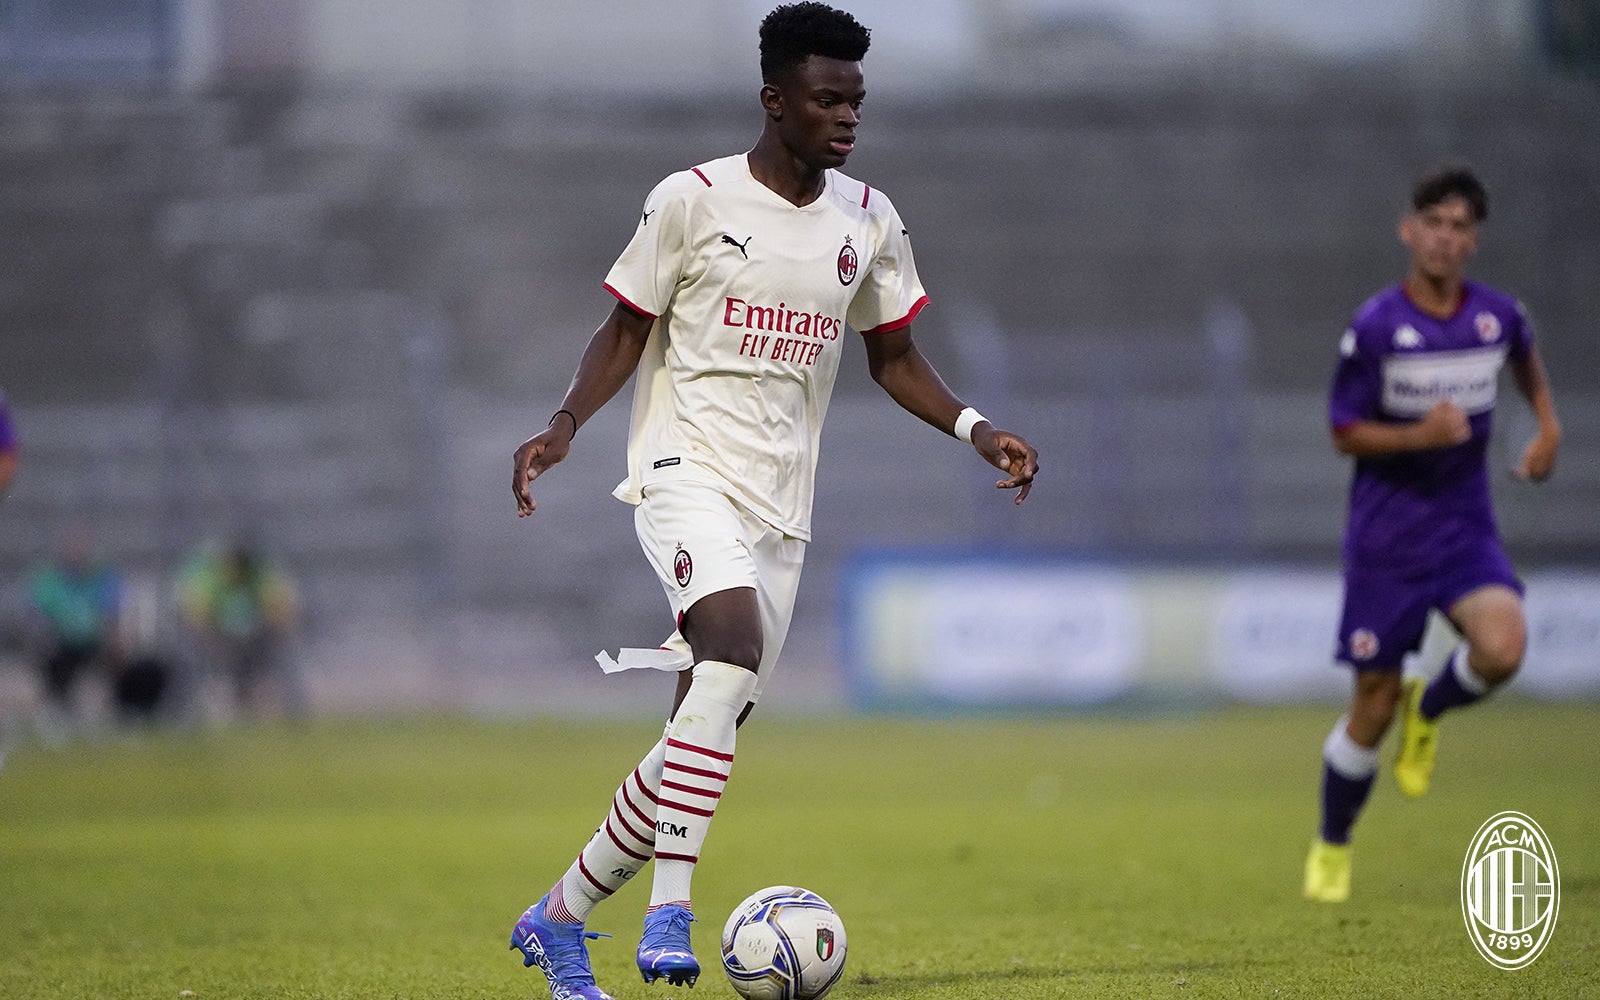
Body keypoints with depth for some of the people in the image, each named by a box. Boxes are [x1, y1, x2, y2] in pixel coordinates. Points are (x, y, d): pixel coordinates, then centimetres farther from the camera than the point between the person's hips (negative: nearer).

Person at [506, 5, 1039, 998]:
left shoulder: (869, 221, 9)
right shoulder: (693, 199, -4)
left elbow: (895, 357, 18)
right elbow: (625, 333, 2)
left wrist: (977, 430, 2)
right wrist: (566, 423, -14)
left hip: (781, 504, 6)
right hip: (689, 470, -6)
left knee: (700, 741, 3)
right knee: (734, 654, -31)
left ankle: (558, 918, 18)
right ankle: (672, 911, -32)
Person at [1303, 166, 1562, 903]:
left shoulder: (1498, 316, -1)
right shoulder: (1374, 328, -11)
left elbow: (1526, 361, 25)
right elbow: (1344, 433, -5)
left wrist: (1548, 426, 11)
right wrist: (1418, 435, -21)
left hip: (1465, 528, 2)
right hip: (1386, 535, -2)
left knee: (1502, 647, -26)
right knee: (1374, 701, 0)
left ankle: (1429, 710, 9)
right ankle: (1331, 848, 23)